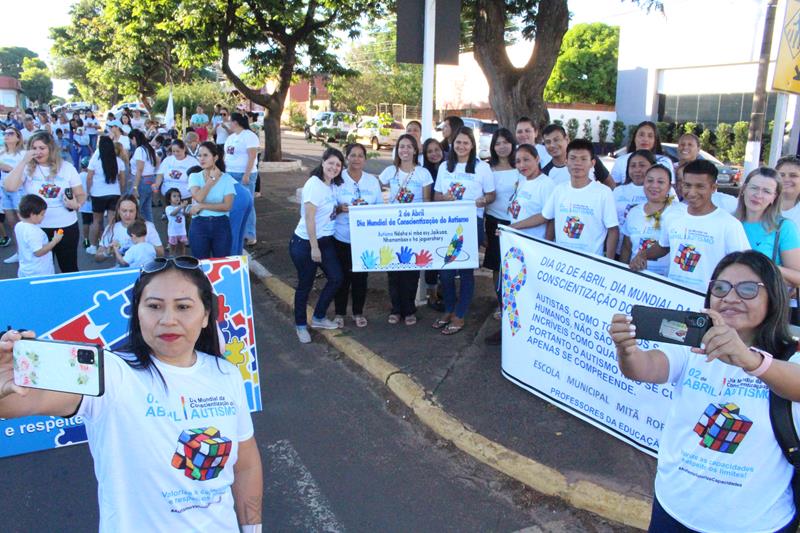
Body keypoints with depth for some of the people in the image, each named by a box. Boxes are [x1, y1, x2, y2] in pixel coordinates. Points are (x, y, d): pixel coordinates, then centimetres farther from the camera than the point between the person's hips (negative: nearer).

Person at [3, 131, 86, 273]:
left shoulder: (67, 167, 0)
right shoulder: (27, 168, -2)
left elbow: (81, 194, 5)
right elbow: (9, 187, -18)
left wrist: (76, 205, -17)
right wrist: (23, 161, -16)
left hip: (67, 227, 0)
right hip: (37, 228, 0)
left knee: (69, 268, 11)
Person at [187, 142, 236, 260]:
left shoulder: (226, 178, -1)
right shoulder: (195, 177, 3)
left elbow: (227, 206, -10)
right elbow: (198, 197, -15)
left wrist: (202, 206, -12)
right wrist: (212, 178, -9)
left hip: (221, 225, -1)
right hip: (199, 225, 1)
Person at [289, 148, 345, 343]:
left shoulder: (332, 185, 5)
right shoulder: (314, 184, -18)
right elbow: (309, 218, -21)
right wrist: (314, 247, -20)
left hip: (326, 241, 8)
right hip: (305, 243, -8)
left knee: (336, 278, 9)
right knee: (305, 285, 5)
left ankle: (318, 317, 27)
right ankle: (300, 325, 24)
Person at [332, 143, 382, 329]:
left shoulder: (372, 180, 5)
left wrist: (367, 208, -13)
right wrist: (339, 208, -24)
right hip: (342, 237, -2)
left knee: (361, 276, 10)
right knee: (342, 276, 6)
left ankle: (358, 312, 27)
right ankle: (339, 313, 23)